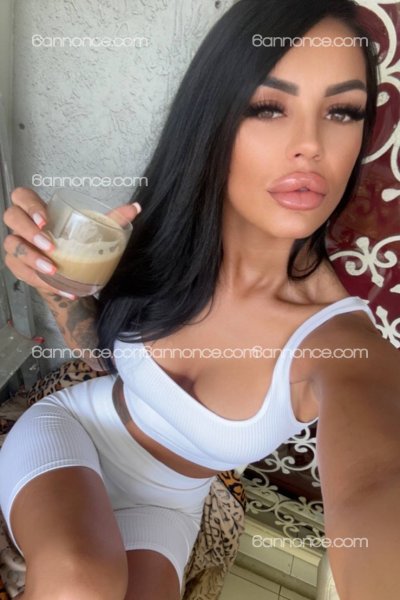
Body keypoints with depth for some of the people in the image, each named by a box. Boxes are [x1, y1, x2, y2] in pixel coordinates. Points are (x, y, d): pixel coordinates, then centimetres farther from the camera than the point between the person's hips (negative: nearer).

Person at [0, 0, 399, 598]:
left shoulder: (343, 342, -26)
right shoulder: (162, 232, -18)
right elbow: (105, 346, -2)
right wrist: (60, 285, -22)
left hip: (164, 501, 1)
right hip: (71, 424, 0)